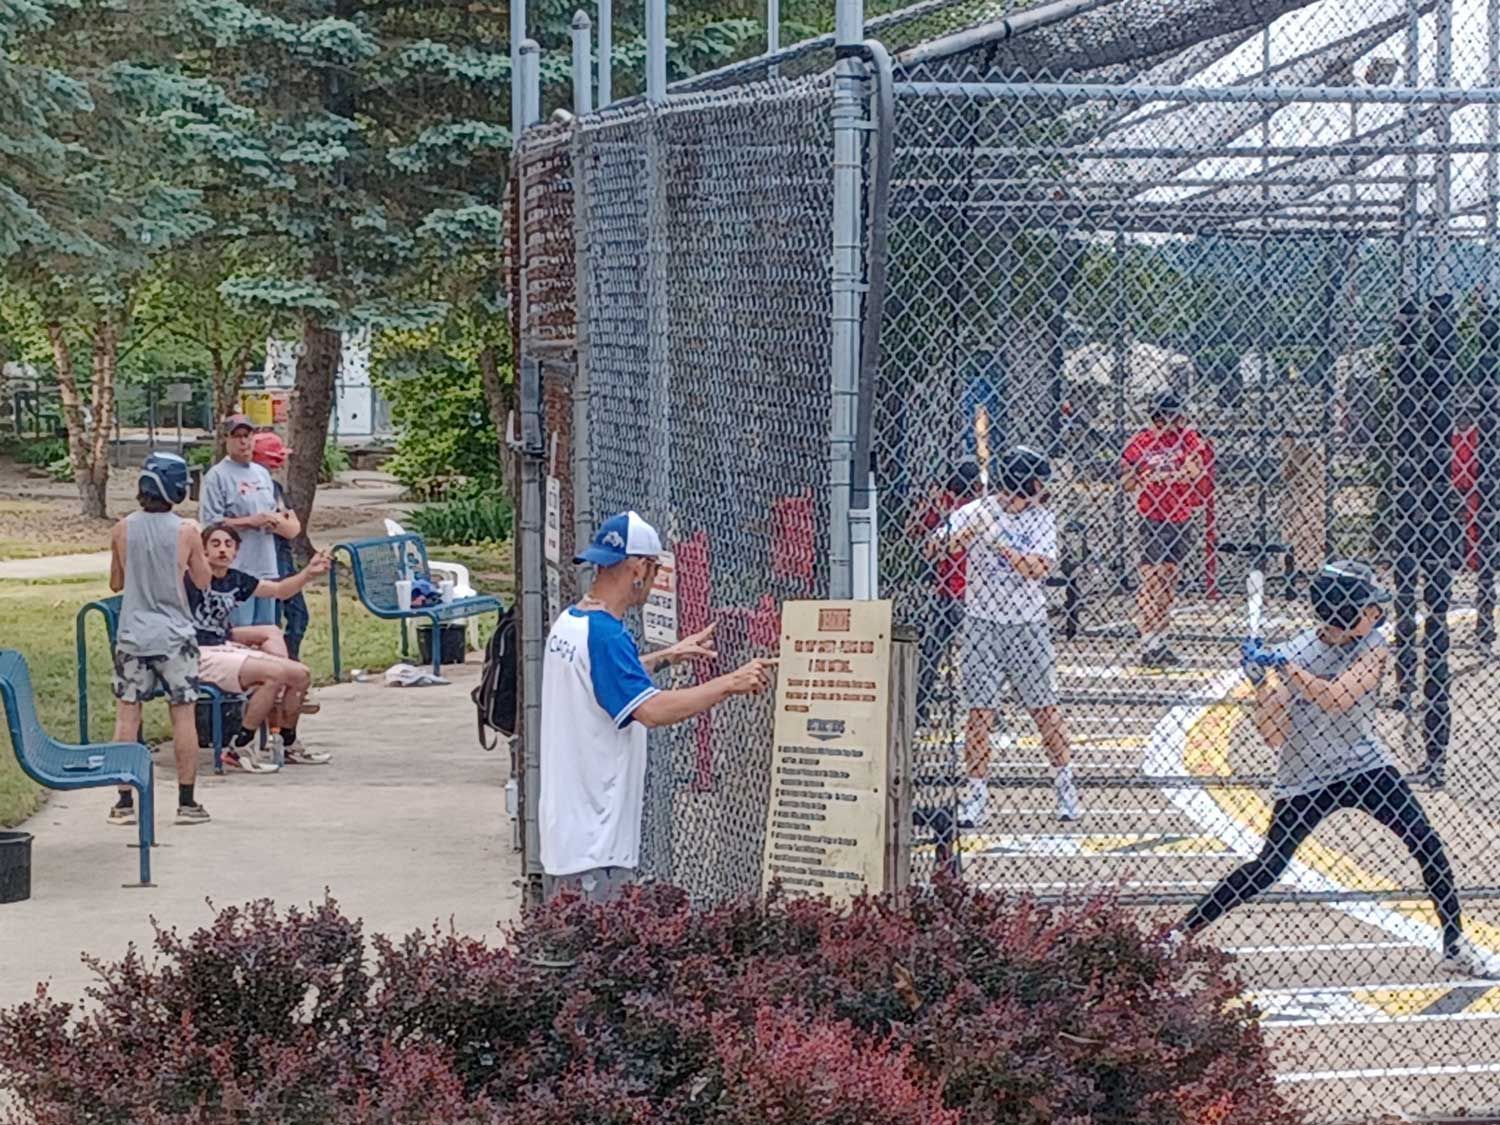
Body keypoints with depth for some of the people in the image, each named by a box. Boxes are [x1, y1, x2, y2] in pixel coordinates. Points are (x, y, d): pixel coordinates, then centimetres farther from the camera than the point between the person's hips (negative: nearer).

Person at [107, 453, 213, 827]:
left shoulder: (123, 529, -2)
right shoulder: (186, 531, -8)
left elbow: (116, 583, 10)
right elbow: (202, 581, 4)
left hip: (132, 636, 2)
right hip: (174, 636, -1)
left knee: (127, 716, 6)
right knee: (183, 715, 5)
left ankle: (124, 802, 6)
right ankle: (187, 802, 7)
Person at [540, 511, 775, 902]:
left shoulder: (568, 623, 10)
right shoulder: (604, 634, -20)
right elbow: (652, 710, -29)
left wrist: (667, 656, 30)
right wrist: (731, 683, -22)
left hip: (564, 824, 10)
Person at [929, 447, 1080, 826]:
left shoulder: (1042, 518, 1)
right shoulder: (977, 512, -4)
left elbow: (1039, 569, -13)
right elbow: (935, 545, -14)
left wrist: (999, 543, -21)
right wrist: (953, 538, -35)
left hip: (1028, 625, 1)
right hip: (982, 624, -1)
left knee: (1044, 709, 6)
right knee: (980, 711, -2)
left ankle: (1066, 786, 21)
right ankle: (976, 793, 5)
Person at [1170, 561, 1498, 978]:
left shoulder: (1372, 647, -9)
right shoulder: (1291, 652, -15)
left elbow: (1338, 699, -26)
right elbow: (1273, 735, -19)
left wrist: (1284, 668, -34)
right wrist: (1261, 682, -32)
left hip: (1366, 767, 3)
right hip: (1305, 781, -3)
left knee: (1428, 846, -9)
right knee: (1265, 870, -7)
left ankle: (1456, 947, 5)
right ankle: (1177, 936, 4)